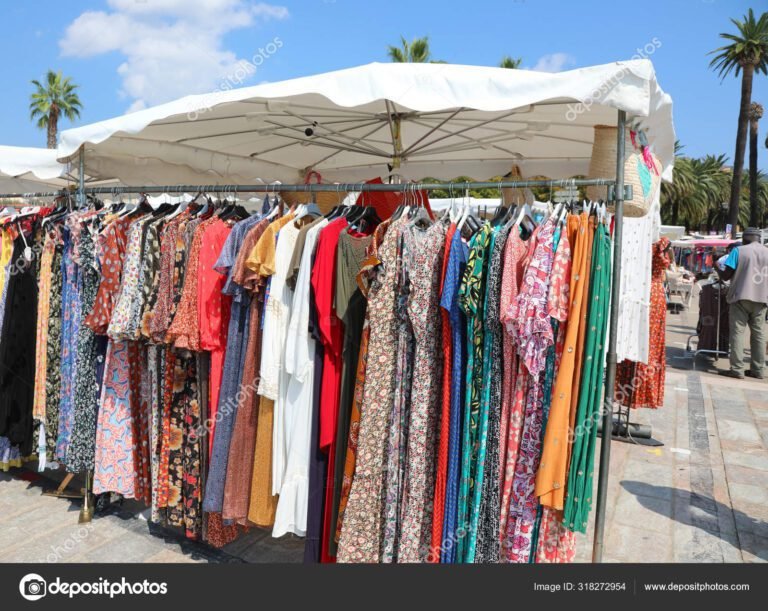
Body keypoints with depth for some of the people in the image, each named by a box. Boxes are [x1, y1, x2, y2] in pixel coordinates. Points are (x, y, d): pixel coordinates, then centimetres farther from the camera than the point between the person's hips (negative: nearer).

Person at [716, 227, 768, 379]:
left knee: (737, 332, -2)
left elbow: (726, 275, -6)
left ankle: (737, 369, -5)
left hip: (741, 297, -4)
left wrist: (717, 268, 13)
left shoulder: (739, 251, -3)